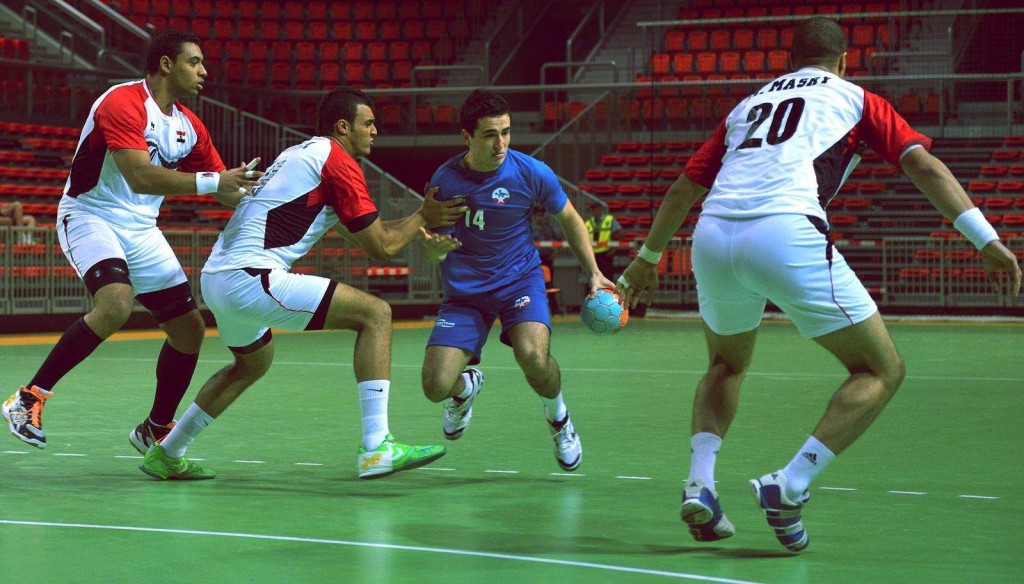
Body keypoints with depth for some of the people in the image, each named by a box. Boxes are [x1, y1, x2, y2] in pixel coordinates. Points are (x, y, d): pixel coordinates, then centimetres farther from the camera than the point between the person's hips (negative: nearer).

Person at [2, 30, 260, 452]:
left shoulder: (189, 127, 6)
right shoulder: (123, 103, -19)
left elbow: (228, 190, 15)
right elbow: (139, 177, -33)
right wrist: (211, 182, -37)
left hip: (141, 231, 8)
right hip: (90, 216, -8)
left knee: (190, 329, 4)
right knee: (116, 303, -34)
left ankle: (155, 431, 23)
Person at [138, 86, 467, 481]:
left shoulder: (301, 153, 23)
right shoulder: (338, 162, -5)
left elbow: (356, 230, 33)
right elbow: (380, 248, -4)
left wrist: (418, 232, 29)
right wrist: (422, 218, 11)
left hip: (216, 278, 10)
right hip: (250, 280, -10)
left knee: (253, 361, 36)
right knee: (375, 314, -8)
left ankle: (166, 454, 41)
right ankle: (376, 448, -16)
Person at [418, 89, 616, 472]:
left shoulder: (532, 173, -13)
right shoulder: (445, 180, -11)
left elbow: (569, 220, 5)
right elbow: (430, 249, -1)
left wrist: (593, 274, -2)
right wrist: (434, 247, -26)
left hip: (519, 280, -1)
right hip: (464, 290, 2)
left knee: (533, 357, -32)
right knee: (436, 386, -13)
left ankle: (558, 418, 3)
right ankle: (467, 386, 28)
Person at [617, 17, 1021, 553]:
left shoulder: (747, 105, 32)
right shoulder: (853, 98, 21)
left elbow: (683, 189, 34)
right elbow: (923, 166, 8)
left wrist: (648, 258, 46)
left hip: (712, 237, 5)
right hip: (786, 236, -5)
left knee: (726, 366, 30)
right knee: (881, 371, 8)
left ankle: (699, 484, 10)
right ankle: (789, 487, -6)